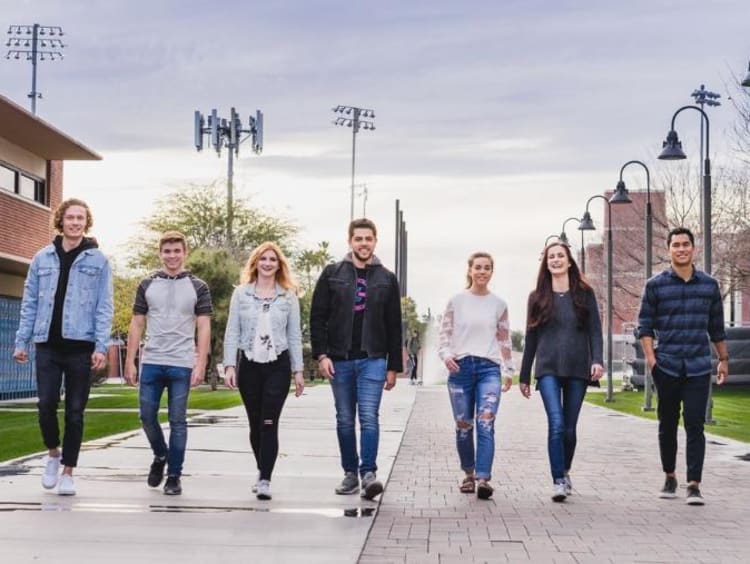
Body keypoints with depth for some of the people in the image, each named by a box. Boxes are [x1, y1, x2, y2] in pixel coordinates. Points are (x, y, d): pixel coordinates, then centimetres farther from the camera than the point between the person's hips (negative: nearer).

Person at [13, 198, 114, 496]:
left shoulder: (98, 260, 2)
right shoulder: (42, 258, 8)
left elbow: (104, 307, -2)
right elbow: (30, 303, 10)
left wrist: (101, 346, -11)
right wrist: (22, 341, 4)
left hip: (81, 347, -1)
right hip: (47, 346, 2)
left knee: (75, 412, 4)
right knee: (46, 405, -2)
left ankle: (68, 471, 15)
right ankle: (53, 453, 25)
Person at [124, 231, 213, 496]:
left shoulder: (198, 287, 2)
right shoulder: (147, 285, 8)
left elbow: (203, 328, 0)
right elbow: (137, 325, 9)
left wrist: (200, 364, -9)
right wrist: (130, 361, 3)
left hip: (182, 364, -2)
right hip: (151, 362, 2)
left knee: (177, 421, 2)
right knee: (147, 416, 4)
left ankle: (174, 476, 11)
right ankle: (160, 456, 30)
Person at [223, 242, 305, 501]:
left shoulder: (288, 296, 5)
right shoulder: (241, 293, 5)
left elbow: (294, 336, 6)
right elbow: (232, 332, 3)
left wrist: (298, 371, 3)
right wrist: (229, 366, -6)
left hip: (278, 366, -1)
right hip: (249, 365, 1)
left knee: (269, 424, -9)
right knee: (255, 425, 10)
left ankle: (264, 480, -10)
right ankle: (263, 473, 27)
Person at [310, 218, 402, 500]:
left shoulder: (387, 279, 7)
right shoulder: (332, 274, 5)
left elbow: (394, 326, 8)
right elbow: (317, 316, 3)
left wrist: (394, 366, 5)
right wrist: (321, 355, -6)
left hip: (373, 359, -1)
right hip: (339, 359, 1)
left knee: (369, 416, -12)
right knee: (345, 420, 7)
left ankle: (369, 472, -14)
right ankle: (350, 473, 15)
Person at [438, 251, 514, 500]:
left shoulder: (499, 304, 10)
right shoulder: (456, 301, 6)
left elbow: (504, 340, 17)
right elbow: (444, 333, 7)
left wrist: (509, 370, 17)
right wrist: (446, 355, -12)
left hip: (489, 368, 0)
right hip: (460, 367, 0)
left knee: (486, 423, -17)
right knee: (463, 427, 6)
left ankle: (483, 479, -23)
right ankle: (469, 474, 22)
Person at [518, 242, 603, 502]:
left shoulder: (584, 294, 8)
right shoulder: (538, 297, 10)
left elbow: (594, 330, 4)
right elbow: (531, 337, 12)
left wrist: (597, 359, -13)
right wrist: (524, 376, 12)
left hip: (577, 368, 1)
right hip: (548, 368, -1)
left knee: (570, 427, 6)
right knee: (556, 424, -15)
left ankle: (565, 471, 29)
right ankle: (558, 481, -13)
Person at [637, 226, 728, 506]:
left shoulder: (709, 285, 8)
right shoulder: (655, 285, 2)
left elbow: (716, 327, 14)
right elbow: (645, 325, 2)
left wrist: (724, 359, 14)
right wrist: (650, 357, -9)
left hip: (698, 367, 0)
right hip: (666, 367, 0)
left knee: (695, 425, -6)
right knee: (668, 425, 9)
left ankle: (694, 485, -6)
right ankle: (669, 478, 24)